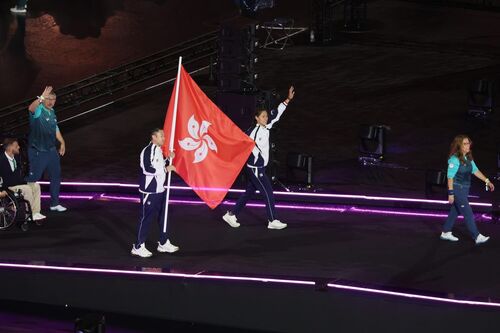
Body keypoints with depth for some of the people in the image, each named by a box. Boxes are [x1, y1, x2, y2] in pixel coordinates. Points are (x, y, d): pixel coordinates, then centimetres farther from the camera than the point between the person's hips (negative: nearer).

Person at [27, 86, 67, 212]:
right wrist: (41, 98, -54)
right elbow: (31, 108, -40)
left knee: (56, 176, 14)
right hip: (37, 153, -8)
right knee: (33, 178, -6)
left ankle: (54, 204, 26)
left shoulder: (52, 112, 12)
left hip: (52, 150, 8)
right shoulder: (38, 110, -14)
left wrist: (62, 142, 23)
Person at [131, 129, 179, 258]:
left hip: (160, 190, 9)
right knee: (146, 218, -3)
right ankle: (138, 247, 6)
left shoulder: (159, 150, 12)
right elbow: (147, 169, -26)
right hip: (149, 191, -9)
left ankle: (163, 243, 28)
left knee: (163, 216, 16)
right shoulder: (147, 151, -17)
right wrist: (166, 169, -21)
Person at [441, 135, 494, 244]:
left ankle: (446, 233, 26)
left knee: (455, 211, 15)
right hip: (457, 189, -8)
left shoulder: (468, 158, 7)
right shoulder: (454, 159, -18)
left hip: (464, 190, 8)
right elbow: (450, 177, -17)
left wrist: (487, 181, 9)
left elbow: (475, 171, 14)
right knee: (468, 213, -7)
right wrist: (451, 193, -18)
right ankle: (477, 237, -4)